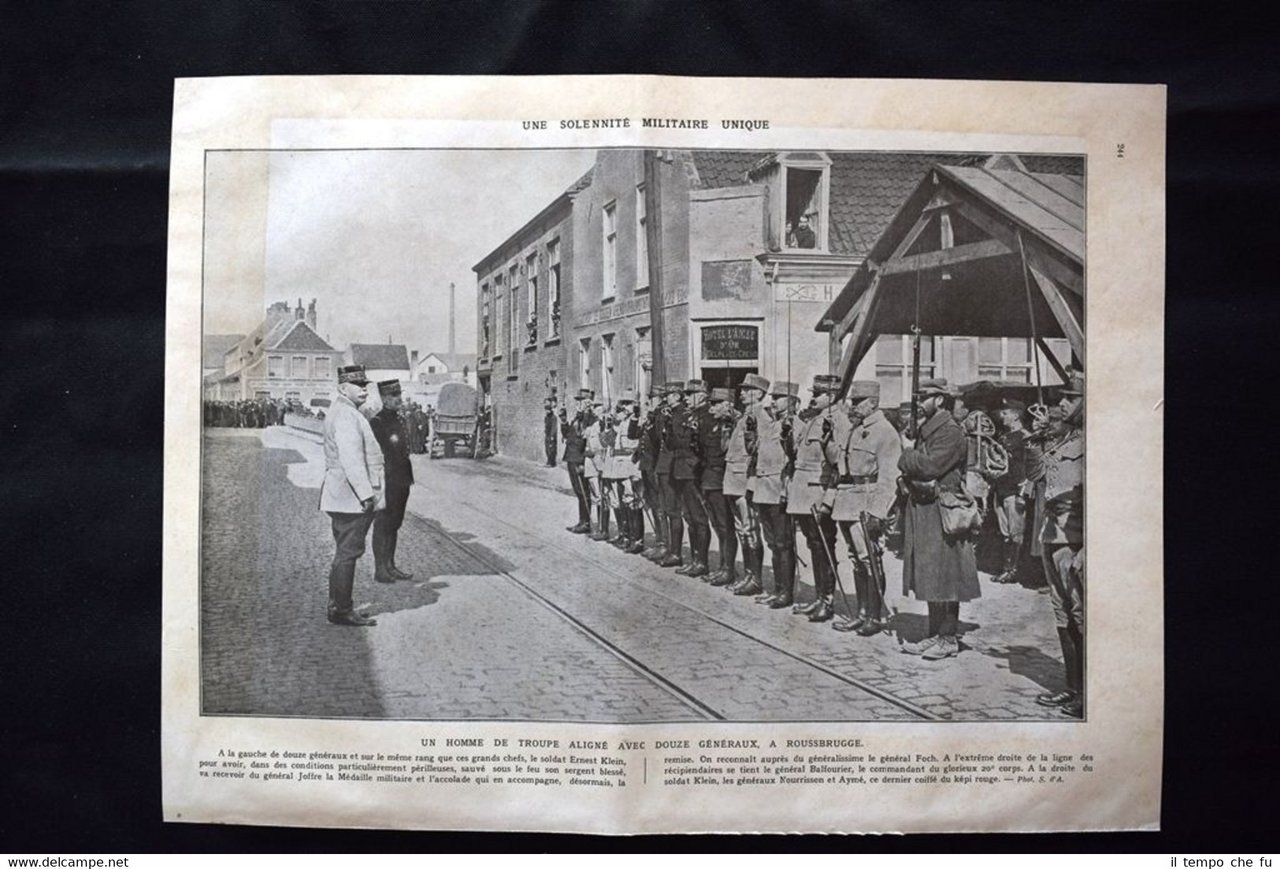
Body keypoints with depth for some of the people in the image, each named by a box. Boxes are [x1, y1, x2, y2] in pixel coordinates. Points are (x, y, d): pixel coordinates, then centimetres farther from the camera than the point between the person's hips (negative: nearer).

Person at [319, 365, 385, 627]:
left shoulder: (346, 412, 18)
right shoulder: (346, 415, -16)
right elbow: (351, 459, -25)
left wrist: (366, 492, 24)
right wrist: (366, 494, -26)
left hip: (345, 498, 11)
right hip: (352, 498, -11)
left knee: (345, 553, 15)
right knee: (347, 553, -5)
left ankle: (339, 607, 23)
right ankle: (341, 611, 1)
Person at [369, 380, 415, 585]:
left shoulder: (399, 419, 13)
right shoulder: (377, 422, -13)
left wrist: (408, 477, 15)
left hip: (401, 482, 8)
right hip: (387, 483, -8)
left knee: (394, 525, 14)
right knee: (382, 525, 0)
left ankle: (390, 566, 23)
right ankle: (380, 569, 8)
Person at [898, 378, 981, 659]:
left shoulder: (951, 432, -13)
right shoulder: (926, 430, 17)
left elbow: (929, 466, -22)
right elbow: (907, 469, 16)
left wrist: (908, 453, -4)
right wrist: (912, 477, -7)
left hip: (941, 512, -9)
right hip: (922, 509, 9)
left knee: (944, 576, -4)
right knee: (929, 576, 12)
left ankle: (949, 639, 3)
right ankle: (935, 635, 20)